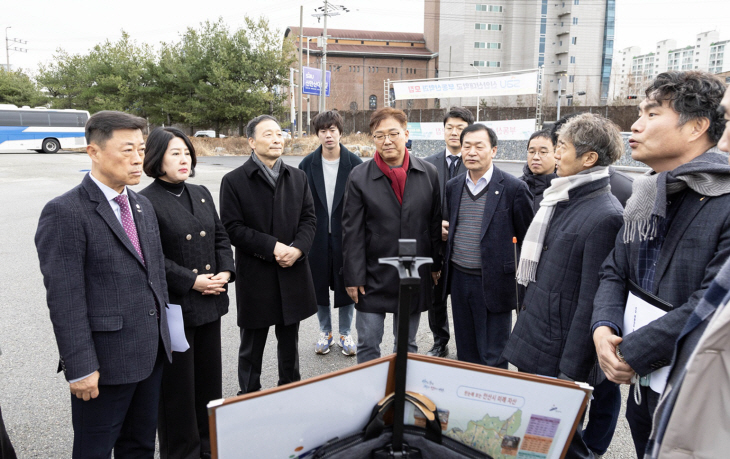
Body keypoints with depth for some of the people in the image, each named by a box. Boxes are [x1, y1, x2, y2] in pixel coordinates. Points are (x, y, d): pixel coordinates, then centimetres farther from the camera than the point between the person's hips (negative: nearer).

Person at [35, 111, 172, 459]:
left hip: (152, 353, 7)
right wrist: (79, 367, -17)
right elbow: (65, 300, -17)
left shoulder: (143, 206, 9)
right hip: (104, 362, -7)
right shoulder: (64, 213, -15)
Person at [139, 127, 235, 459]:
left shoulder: (201, 194, 11)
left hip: (210, 302, 7)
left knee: (210, 375, 16)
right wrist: (191, 281, -18)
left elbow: (221, 238, 13)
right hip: (173, 306, -6)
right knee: (178, 382, 7)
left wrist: (225, 271, -3)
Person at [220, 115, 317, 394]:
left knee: (289, 340, 17)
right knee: (252, 344, 10)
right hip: (255, 276, -3)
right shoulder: (234, 181, -5)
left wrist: (297, 248, -13)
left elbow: (309, 219, 5)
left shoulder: (297, 177, 8)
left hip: (293, 272, 4)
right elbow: (233, 228, -11)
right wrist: (273, 247, -19)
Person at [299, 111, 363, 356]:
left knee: (347, 285, 8)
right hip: (317, 235, 1)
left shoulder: (354, 163, -4)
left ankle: (345, 334, 26)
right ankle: (325, 332, 30)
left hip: (345, 234, -1)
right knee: (319, 285, 11)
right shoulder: (308, 164, 0)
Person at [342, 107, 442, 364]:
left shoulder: (429, 173, 0)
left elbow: (436, 223, 6)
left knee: (408, 345, 17)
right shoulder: (359, 177, -5)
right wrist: (353, 277, -8)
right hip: (373, 278, -2)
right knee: (368, 345, 7)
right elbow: (352, 232, -6)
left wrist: (437, 265, 7)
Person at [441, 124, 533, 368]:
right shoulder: (452, 187, 7)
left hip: (493, 283, -5)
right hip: (459, 280, 5)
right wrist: (444, 231, 6)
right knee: (465, 354, 18)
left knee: (493, 358, 5)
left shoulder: (513, 188, -9)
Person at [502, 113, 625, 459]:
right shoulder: (562, 200, 7)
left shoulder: (604, 216, -20)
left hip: (557, 352, -8)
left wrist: (572, 371, -18)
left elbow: (592, 299, -21)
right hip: (533, 340, 9)